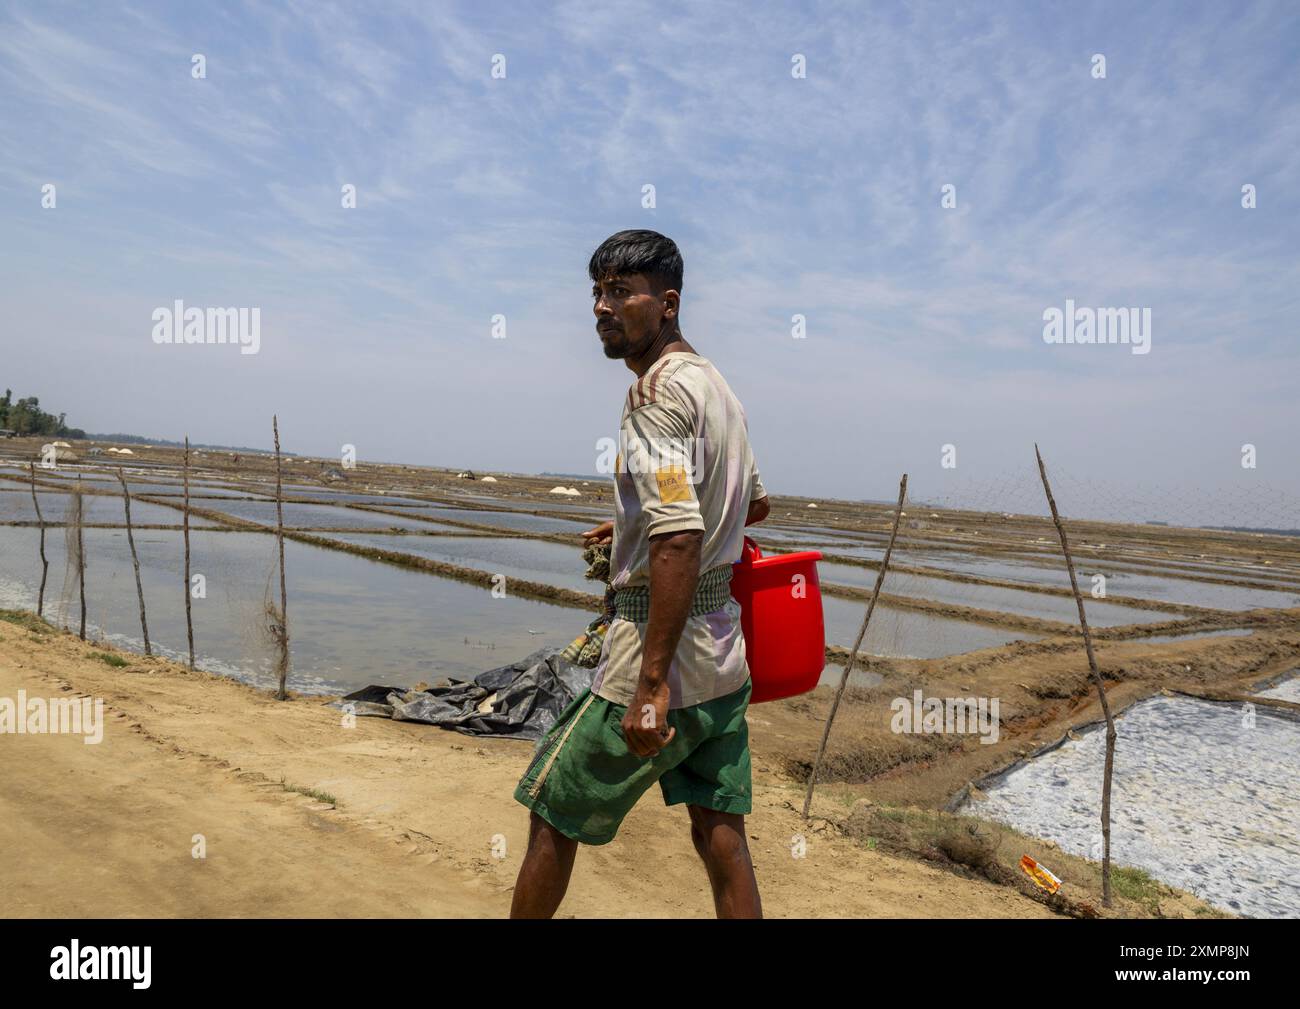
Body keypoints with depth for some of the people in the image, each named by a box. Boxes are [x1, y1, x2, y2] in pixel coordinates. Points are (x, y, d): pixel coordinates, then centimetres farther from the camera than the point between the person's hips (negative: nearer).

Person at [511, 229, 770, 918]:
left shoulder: (658, 389, -16)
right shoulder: (715, 384, 14)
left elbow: (679, 541, -27)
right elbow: (753, 504, 27)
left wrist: (651, 684, -28)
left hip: (662, 641, -9)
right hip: (726, 653, 9)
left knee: (553, 812, 9)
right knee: (719, 831, 14)